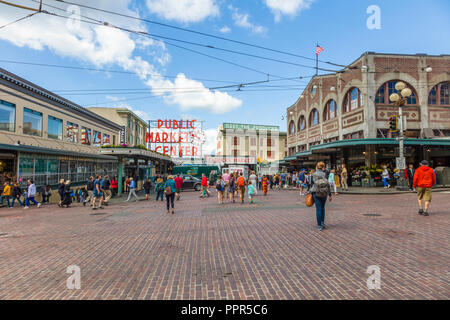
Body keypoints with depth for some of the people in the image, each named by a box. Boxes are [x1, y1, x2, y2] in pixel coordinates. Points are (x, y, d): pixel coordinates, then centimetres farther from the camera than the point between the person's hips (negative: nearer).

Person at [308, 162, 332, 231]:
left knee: (318, 209, 2)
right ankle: (322, 222, 15)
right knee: (322, 208, 19)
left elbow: (311, 184, 0)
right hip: (324, 193, 1)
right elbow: (327, 185, -1)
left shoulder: (313, 175, -2)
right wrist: (330, 195, 4)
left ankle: (319, 226, 3)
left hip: (316, 193, -1)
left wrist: (310, 192, 12)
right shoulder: (324, 174, 0)